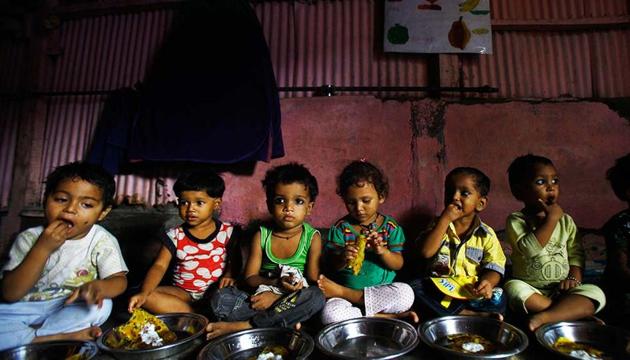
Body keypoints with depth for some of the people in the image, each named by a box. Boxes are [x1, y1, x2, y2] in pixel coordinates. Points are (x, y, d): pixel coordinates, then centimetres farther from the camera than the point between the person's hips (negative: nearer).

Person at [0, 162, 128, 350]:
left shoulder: (102, 241, -11)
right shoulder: (29, 238, -9)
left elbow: (119, 280, -16)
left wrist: (97, 286, -41)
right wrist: (43, 248, -26)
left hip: (70, 309, -1)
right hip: (26, 309, 1)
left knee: (101, 306, -29)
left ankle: (26, 337, -16)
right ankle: (63, 338, -21)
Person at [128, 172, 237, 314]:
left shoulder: (227, 232, -2)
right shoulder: (175, 235, 1)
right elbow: (159, 266, -5)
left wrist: (229, 276, -20)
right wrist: (143, 293, -21)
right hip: (183, 292, 2)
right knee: (150, 298, -22)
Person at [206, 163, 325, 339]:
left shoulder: (312, 238, -6)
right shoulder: (262, 235, -1)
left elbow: (313, 283, -9)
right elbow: (250, 277, 0)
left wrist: (276, 296, -18)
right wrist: (276, 283, -19)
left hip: (292, 302, -1)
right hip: (263, 296, 2)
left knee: (316, 297, -33)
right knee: (220, 298, -18)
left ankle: (241, 326, -26)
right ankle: (286, 322, -24)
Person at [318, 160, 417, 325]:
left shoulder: (390, 226, 2)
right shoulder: (341, 228, -1)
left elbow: (398, 264, -2)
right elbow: (331, 266, -4)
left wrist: (383, 251, -22)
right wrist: (342, 258, -26)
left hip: (383, 291, 3)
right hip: (346, 285, -2)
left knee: (406, 293, -29)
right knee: (330, 313, -31)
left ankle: (342, 292, -14)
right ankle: (388, 317, -14)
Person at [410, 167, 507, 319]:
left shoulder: (486, 234, 2)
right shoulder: (439, 225, 3)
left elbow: (494, 267, -3)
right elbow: (425, 252, -14)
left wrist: (488, 282, -27)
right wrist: (445, 219, -17)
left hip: (472, 292, 0)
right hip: (438, 288, 1)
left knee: (498, 301, -25)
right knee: (413, 287, -27)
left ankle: (445, 314, -23)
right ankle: (468, 314, -26)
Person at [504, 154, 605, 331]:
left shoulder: (566, 220, 8)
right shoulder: (516, 220, -7)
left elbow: (576, 253, 10)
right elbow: (529, 248, -23)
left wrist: (574, 277, -7)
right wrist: (551, 219, -20)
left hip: (561, 289, 4)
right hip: (530, 290, -4)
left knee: (596, 293, -21)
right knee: (514, 288, -33)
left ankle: (544, 317, -31)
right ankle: (574, 311, -25)